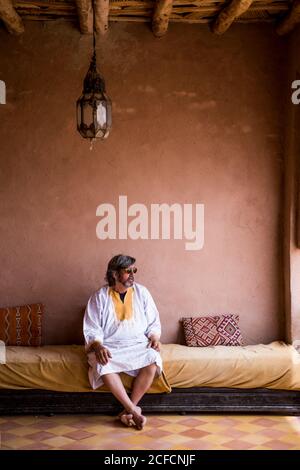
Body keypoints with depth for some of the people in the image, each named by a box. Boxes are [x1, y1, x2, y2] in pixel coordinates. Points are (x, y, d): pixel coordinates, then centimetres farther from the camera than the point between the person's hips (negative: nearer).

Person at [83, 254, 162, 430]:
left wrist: (155, 338, -8)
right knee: (102, 364, -35)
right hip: (110, 346, -1)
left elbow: (153, 323, 12)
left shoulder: (142, 292, 8)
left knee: (153, 360, -31)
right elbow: (92, 329, 0)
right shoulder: (100, 297, 2)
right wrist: (98, 346, -19)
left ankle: (128, 409, -18)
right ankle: (134, 410, -25)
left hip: (139, 344, 2)